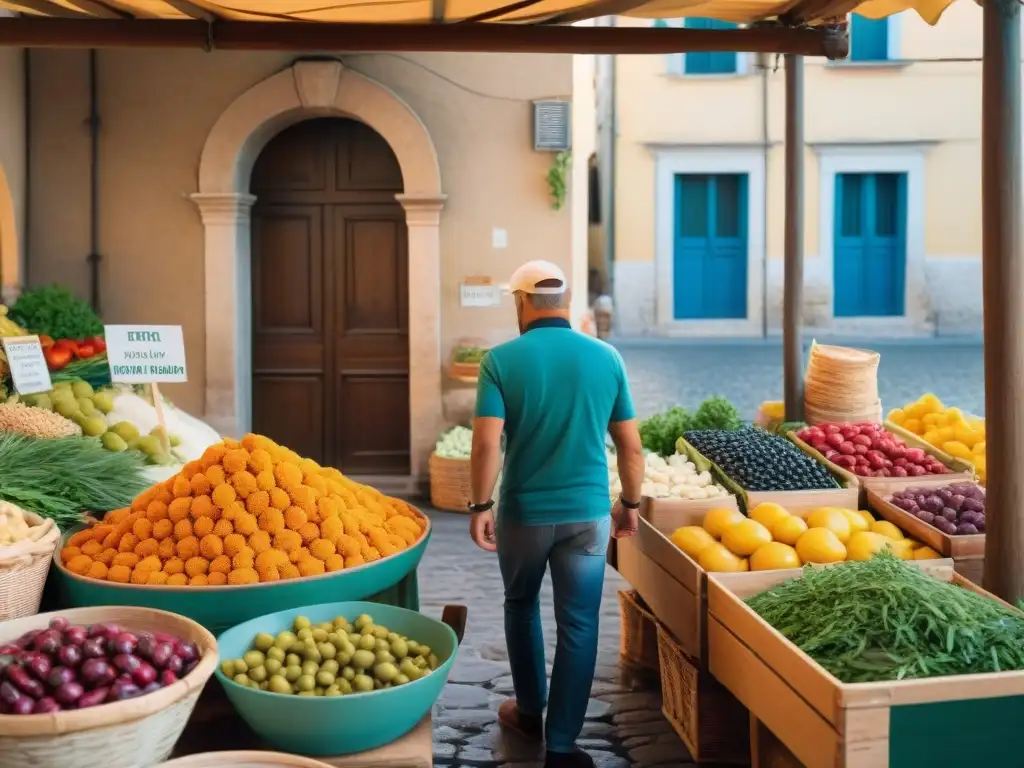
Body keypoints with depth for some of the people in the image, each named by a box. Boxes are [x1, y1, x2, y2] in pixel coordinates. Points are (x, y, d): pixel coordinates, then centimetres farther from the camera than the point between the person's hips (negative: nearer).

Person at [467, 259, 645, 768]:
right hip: (588, 512, 1)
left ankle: (530, 711, 36)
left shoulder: (502, 360, -9)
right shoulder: (606, 358, -1)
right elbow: (630, 444, 2)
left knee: (521, 607, 22)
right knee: (578, 625, 6)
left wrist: (480, 506, -3)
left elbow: (487, 442, -14)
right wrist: (630, 504, 14)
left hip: (524, 511, -1)